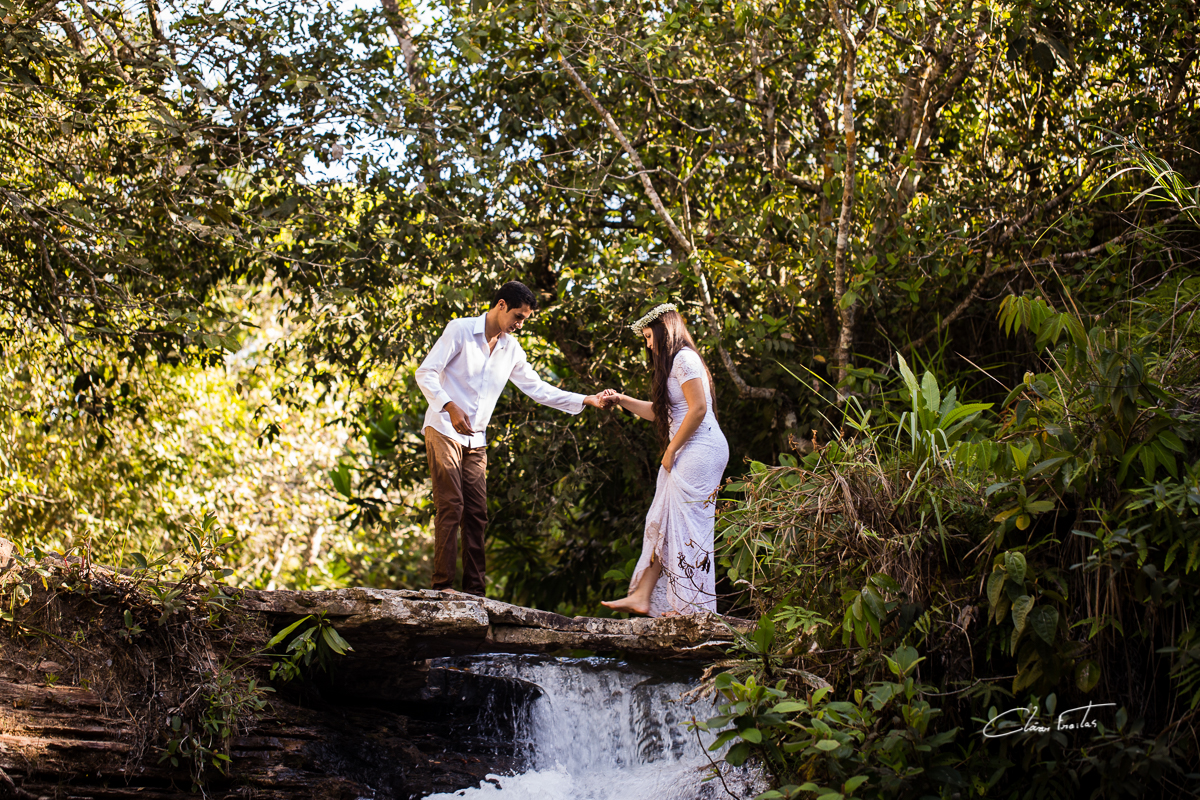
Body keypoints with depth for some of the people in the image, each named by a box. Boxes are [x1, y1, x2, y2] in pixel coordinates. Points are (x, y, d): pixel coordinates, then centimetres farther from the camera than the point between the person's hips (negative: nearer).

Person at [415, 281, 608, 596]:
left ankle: (475, 589, 3)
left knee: (477, 513, 1)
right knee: (451, 508, -13)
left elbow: (539, 389, 15)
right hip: (444, 431, -6)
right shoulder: (460, 330, -7)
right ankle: (443, 584, -12)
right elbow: (425, 373, -11)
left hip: (475, 440, 6)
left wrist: (586, 400, 8)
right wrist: (450, 407, -25)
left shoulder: (511, 349, 10)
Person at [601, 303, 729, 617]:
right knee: (661, 523, 6)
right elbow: (659, 412, 28)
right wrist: (621, 399, 22)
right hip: (684, 455, 10)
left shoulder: (684, 358, -10)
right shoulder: (672, 363, 22)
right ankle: (641, 597, 7)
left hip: (700, 449, -10)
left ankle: (694, 606, -5)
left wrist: (671, 451, -12)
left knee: (687, 524, -9)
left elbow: (698, 409, -18)